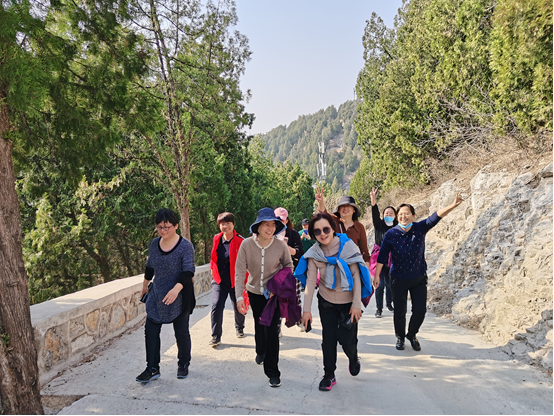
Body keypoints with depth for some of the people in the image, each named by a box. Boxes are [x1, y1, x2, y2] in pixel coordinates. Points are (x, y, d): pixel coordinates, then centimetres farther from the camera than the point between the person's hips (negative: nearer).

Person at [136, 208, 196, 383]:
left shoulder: (185, 246, -13)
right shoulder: (154, 244, 4)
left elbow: (188, 271, -20)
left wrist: (176, 289, -34)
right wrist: (145, 285, 29)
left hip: (179, 297, -5)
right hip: (156, 296, 5)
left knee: (181, 333, 8)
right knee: (151, 331, 1)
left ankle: (183, 365, 29)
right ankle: (152, 368, 14)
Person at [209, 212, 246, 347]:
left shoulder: (241, 241, -11)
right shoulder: (216, 240, 3)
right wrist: (213, 271, 18)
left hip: (236, 281, -2)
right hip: (219, 281, 2)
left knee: (238, 307, 14)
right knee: (216, 306, -11)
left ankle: (239, 328, 42)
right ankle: (216, 336, 0)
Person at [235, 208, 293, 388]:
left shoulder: (281, 246, -18)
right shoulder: (246, 244, -18)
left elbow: (288, 266, -1)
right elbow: (240, 271, -16)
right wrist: (239, 296, -22)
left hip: (274, 293, -2)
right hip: (254, 291, 2)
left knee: (271, 329, -8)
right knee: (259, 324, 21)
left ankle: (273, 372, 6)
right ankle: (260, 351, 54)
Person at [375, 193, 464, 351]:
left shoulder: (420, 228, -7)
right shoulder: (391, 234, -12)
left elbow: (435, 217, -22)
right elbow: (382, 256, -9)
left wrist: (452, 206, -38)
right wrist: (376, 275, -9)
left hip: (419, 278, 2)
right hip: (399, 279, -2)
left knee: (420, 310, 4)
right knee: (399, 311, 6)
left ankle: (412, 335, 32)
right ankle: (400, 337, 32)